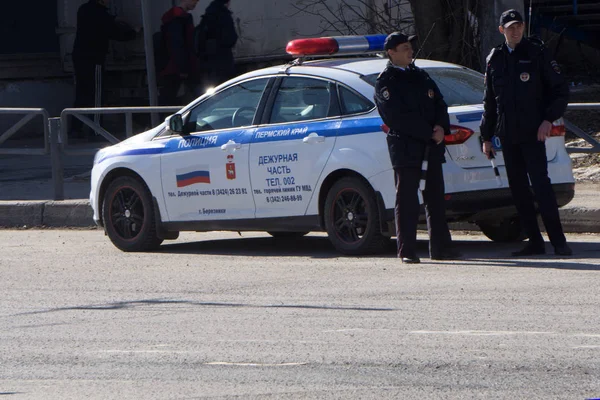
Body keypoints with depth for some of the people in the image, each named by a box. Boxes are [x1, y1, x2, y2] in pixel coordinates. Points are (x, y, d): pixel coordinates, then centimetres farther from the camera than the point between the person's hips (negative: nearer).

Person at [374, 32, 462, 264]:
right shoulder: (386, 82, -4)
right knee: (406, 200, -5)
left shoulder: (420, 76, 19)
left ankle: (440, 247, 13)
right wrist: (429, 133, -14)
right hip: (405, 147, -7)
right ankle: (406, 251, -2)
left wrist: (441, 128, -6)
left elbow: (439, 104, 14)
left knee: (436, 197, 8)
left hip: (431, 147, 7)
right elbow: (398, 117, -13)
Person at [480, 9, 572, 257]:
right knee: (518, 189, 4)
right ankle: (534, 241, 9)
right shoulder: (495, 60, 13)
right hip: (508, 135, 5)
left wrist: (549, 119, -12)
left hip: (533, 133, -5)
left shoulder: (537, 53, 1)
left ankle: (558, 241, -13)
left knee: (540, 183, -14)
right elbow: (489, 101, 20)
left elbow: (560, 91, 2)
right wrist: (486, 136, 16)